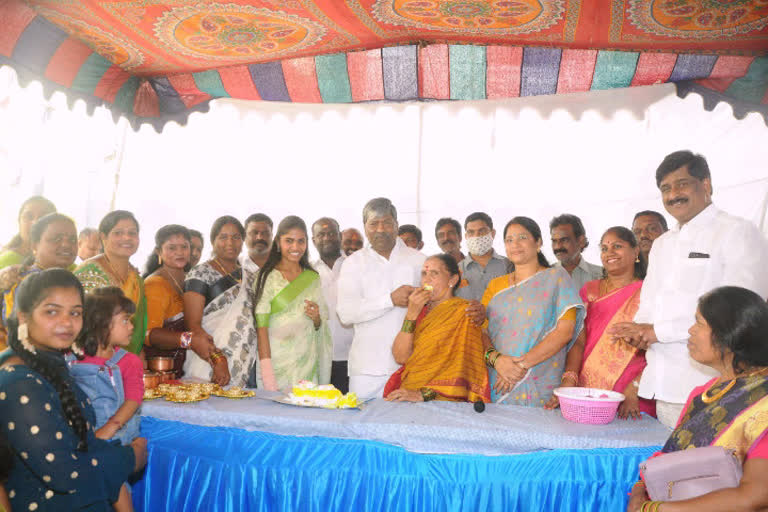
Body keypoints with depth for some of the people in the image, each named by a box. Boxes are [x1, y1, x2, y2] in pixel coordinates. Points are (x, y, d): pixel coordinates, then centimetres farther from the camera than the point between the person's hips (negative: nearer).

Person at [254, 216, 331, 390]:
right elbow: (261, 327, -9)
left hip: (308, 363, 4)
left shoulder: (313, 278, 11)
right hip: (277, 362, -3)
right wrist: (267, 373, -17)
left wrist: (317, 319, -4)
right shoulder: (268, 277, -3)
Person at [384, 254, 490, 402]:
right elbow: (400, 357, 4)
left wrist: (424, 394, -21)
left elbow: (464, 362, -12)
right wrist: (411, 314, -6)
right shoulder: (420, 310, 17)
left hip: (445, 398, -5)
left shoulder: (465, 311, 1)